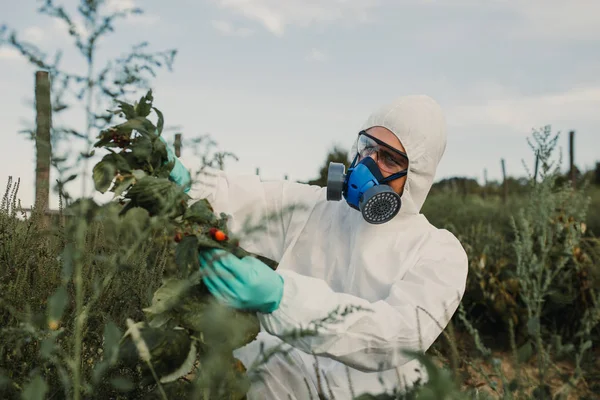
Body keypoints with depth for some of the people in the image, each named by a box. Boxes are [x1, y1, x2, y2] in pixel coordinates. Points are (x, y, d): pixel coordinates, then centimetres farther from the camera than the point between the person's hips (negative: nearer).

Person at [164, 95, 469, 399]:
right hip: (281, 374, 3)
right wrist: (183, 183, -28)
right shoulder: (312, 207, 4)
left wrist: (281, 296, -40)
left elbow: (400, 334, -25)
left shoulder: (440, 253, -8)